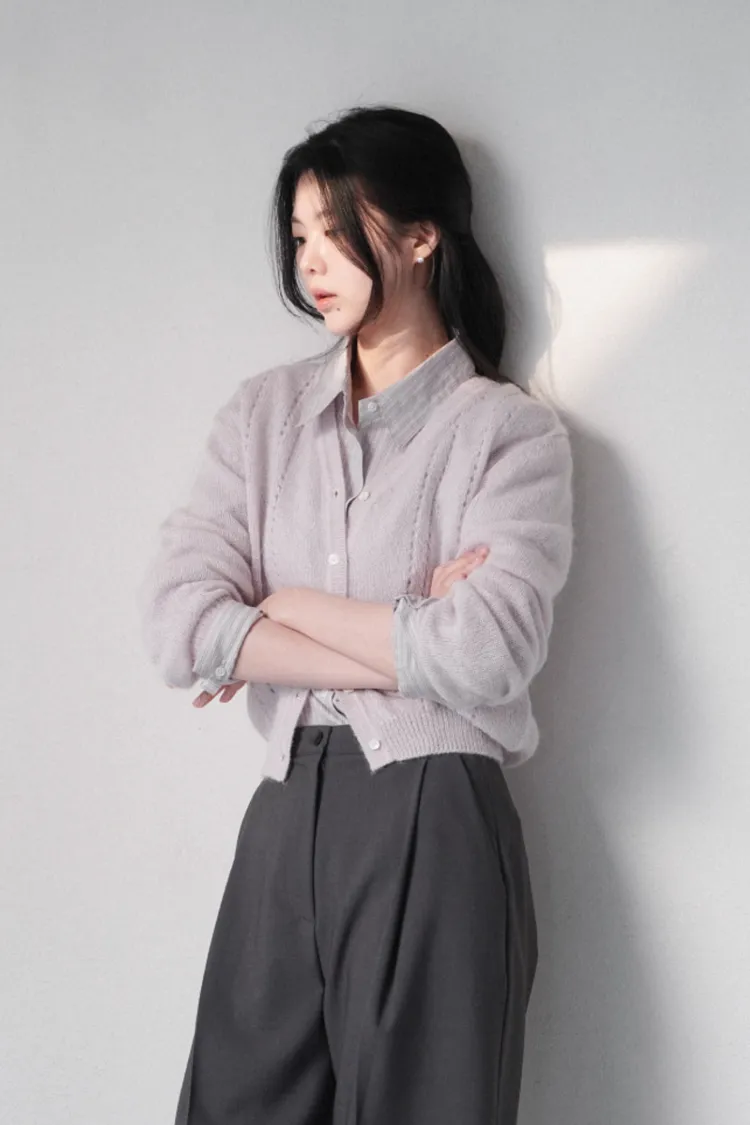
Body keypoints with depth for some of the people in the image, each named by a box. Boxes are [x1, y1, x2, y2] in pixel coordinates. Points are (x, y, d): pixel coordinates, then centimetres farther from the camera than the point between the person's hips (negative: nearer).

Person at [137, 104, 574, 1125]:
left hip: (437, 824, -4)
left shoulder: (509, 431, -3)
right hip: (287, 816, 4)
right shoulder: (264, 414, 8)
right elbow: (178, 624, -6)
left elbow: (487, 655, -18)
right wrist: (409, 641, -11)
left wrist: (285, 611, -7)